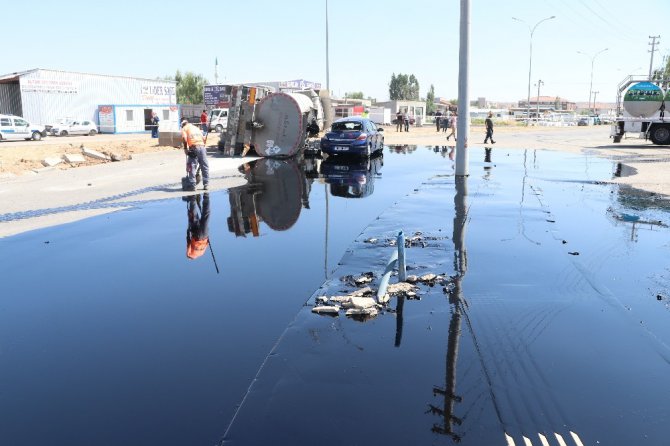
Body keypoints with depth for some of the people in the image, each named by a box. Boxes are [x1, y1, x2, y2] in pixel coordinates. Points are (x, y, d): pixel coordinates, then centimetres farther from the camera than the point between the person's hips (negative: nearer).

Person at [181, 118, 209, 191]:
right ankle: (206, 184, 11)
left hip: (194, 147, -4)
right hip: (202, 146, 5)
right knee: (205, 166, 9)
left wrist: (185, 148, -1)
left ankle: (192, 185, -1)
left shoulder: (184, 128, 11)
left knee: (191, 167, 1)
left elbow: (184, 139, -8)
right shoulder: (196, 128, 28)